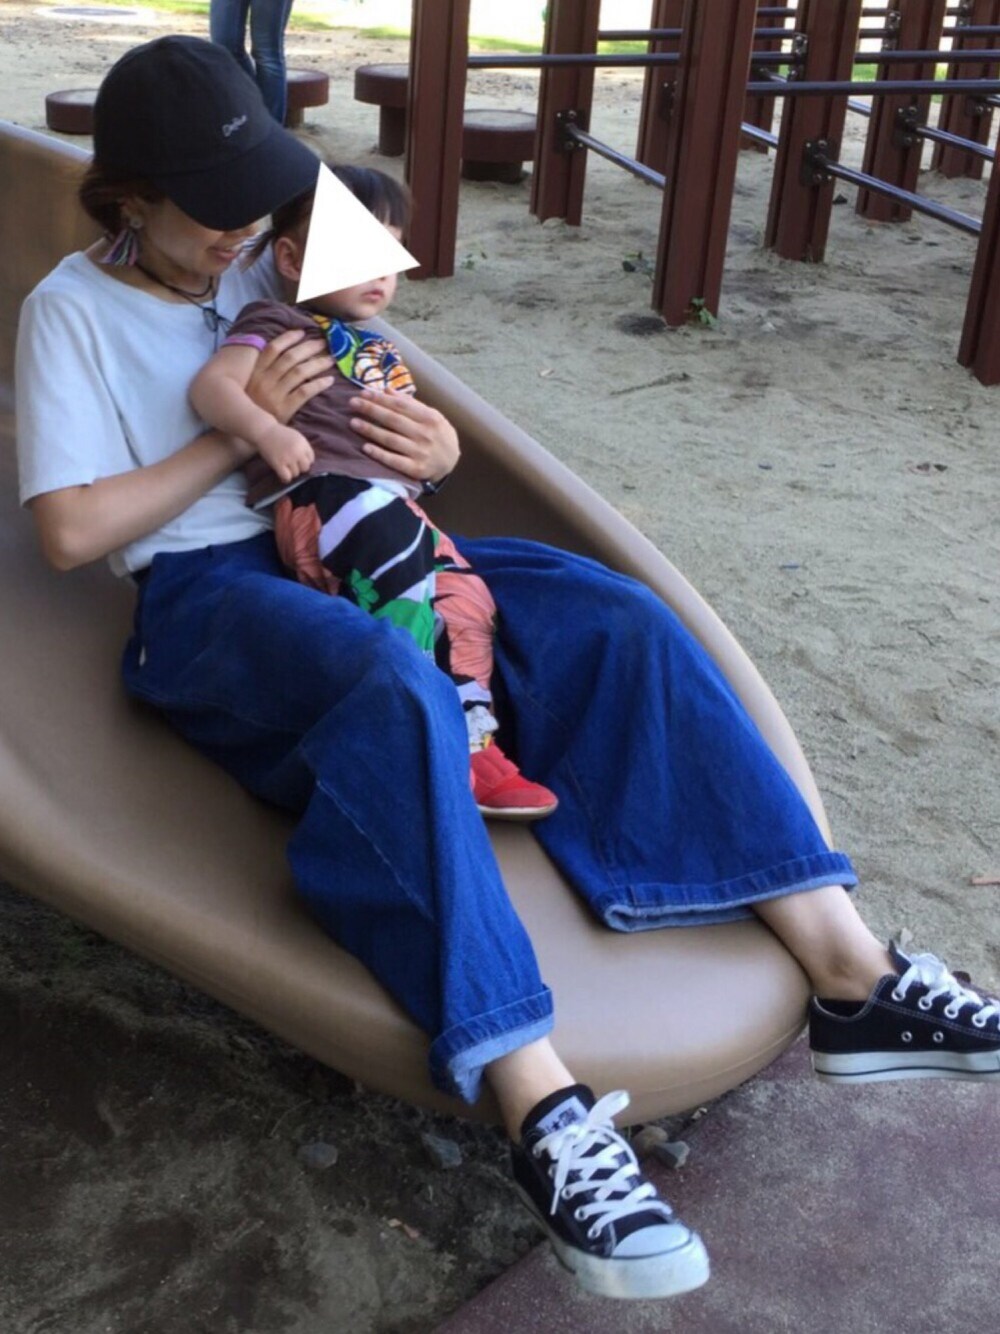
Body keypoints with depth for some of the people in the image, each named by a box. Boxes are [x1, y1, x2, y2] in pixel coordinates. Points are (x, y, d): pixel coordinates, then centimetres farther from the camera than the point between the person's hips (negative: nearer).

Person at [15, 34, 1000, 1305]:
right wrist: (238, 432, -10)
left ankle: (847, 974, -22)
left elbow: (402, 443, 18)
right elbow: (69, 530, -7)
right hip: (205, 587, -5)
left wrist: (430, 447, -8)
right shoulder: (71, 309, 5)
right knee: (399, 688, -40)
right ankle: (544, 1110, -44)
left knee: (616, 617, -17)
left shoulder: (268, 275, 19)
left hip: (349, 547, 6)